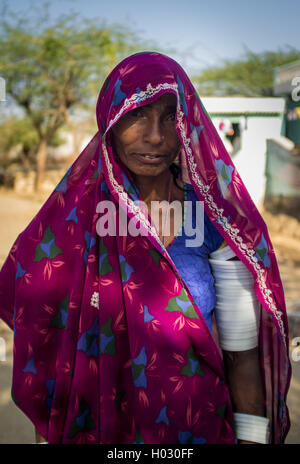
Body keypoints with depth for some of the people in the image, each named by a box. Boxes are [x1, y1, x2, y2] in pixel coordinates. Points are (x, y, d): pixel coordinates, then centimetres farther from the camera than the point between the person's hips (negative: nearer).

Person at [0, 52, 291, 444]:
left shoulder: (217, 220, -14)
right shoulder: (72, 215, -12)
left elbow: (241, 353, -11)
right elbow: (45, 344, -5)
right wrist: (47, 436, -5)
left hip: (199, 425, 0)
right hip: (93, 425, 1)